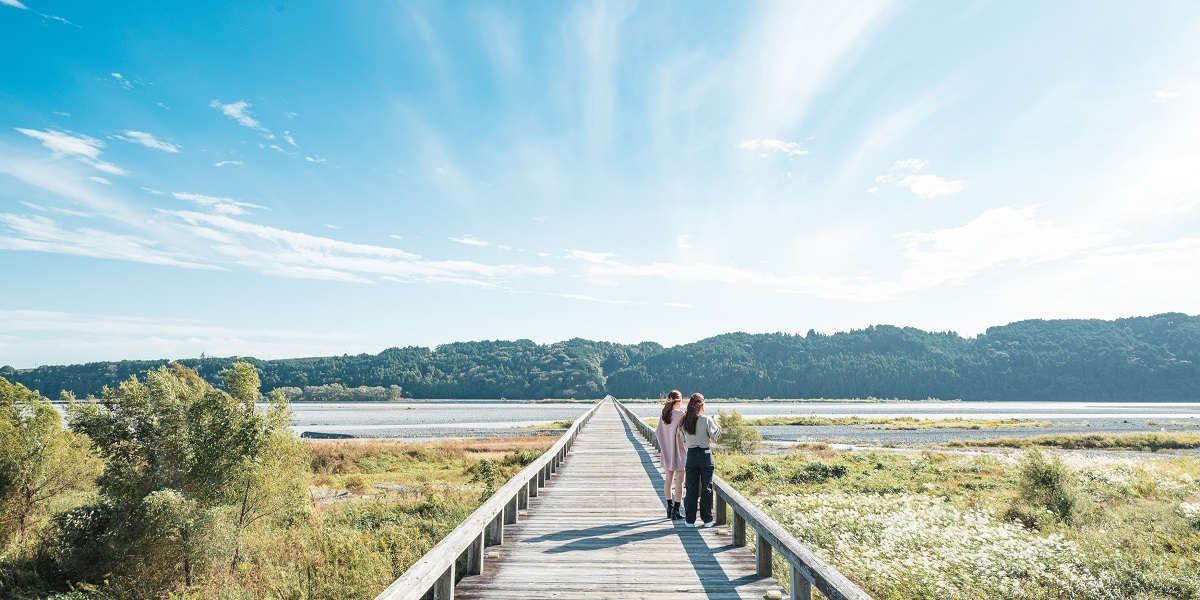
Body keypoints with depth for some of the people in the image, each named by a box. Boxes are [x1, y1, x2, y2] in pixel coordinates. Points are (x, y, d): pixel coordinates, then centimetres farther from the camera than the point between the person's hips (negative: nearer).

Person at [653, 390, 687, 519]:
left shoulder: (662, 415, 1)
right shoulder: (680, 414, -16)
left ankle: (669, 508, 22)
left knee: (668, 480, 14)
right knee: (679, 482, 2)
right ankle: (676, 510, 4)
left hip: (666, 452, 6)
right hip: (679, 452, -6)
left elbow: (657, 433, 5)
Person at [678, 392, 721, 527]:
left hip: (691, 455, 3)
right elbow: (714, 437, -7)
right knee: (706, 488, 7)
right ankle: (707, 519, 14)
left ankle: (690, 520, 12)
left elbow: (683, 439, 8)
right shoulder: (707, 420, -13)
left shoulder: (683, 421, -1)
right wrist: (716, 424, 7)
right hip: (705, 454, -3)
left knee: (691, 488, 9)